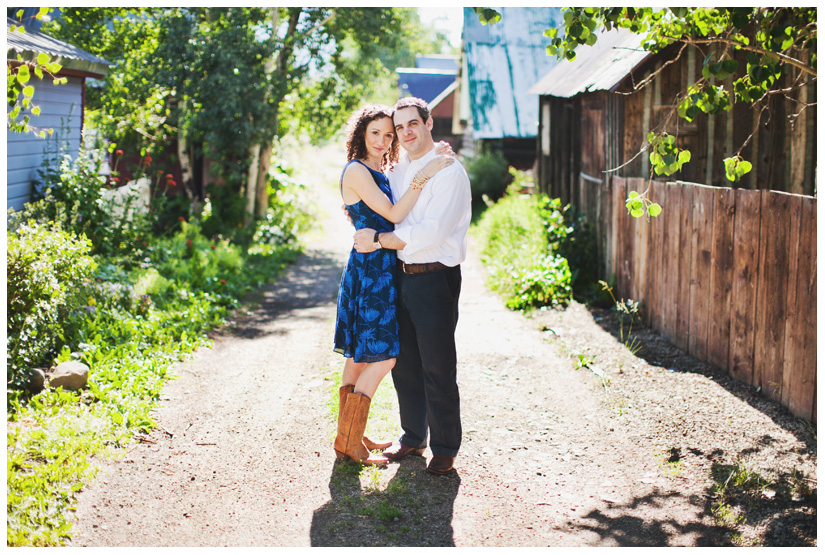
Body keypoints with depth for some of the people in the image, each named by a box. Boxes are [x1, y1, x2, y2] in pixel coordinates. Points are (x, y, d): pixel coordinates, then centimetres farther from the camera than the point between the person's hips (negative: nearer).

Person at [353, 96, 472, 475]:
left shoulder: (449, 171, -11)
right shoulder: (396, 172, 13)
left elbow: (431, 231, -21)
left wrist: (378, 239, -16)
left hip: (435, 278, -7)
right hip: (400, 277, 7)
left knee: (438, 369, 0)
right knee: (403, 363, 14)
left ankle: (445, 449, 14)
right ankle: (413, 437, 31)